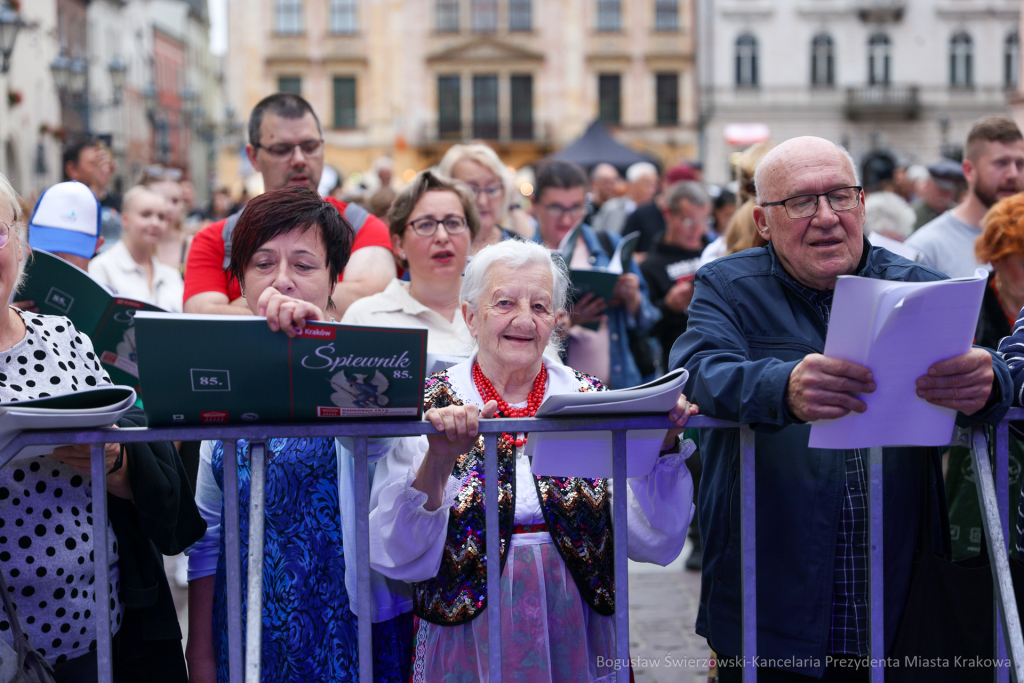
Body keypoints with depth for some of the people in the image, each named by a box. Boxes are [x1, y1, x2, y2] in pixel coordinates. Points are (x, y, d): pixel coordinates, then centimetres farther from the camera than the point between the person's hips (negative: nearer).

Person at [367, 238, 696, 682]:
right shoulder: (428, 407, -1)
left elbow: (653, 544, 0)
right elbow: (398, 558, -9)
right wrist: (438, 461, -21)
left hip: (576, 643, 2)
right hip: (469, 646, -1)